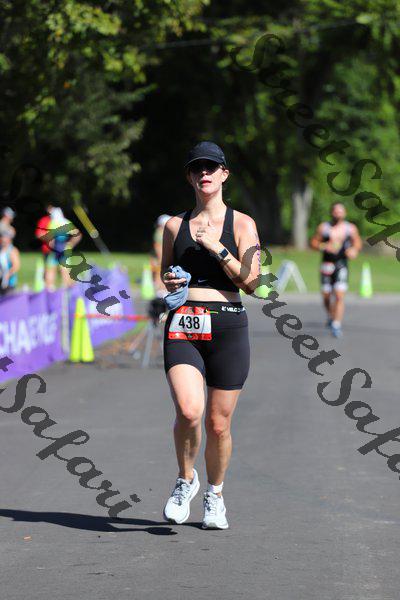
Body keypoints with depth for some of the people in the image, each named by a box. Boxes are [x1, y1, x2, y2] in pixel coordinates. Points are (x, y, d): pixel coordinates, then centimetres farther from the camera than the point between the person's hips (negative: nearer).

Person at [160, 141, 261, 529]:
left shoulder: (241, 224, 5)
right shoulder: (175, 225, 11)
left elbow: (251, 281, -4)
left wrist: (216, 248, -11)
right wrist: (169, 282, 0)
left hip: (227, 326, 0)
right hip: (183, 326, 1)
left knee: (219, 424, 3)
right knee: (189, 411, -21)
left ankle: (214, 495, 27)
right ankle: (185, 480, 5)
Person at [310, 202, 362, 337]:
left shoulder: (351, 228, 5)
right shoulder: (323, 227, 2)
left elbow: (358, 242, 17)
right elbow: (313, 242, 4)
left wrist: (354, 250, -5)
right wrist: (324, 247, -14)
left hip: (342, 265, -1)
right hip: (327, 265, 1)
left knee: (339, 296, -13)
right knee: (326, 296, 8)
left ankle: (336, 325, -11)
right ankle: (331, 316, 38)